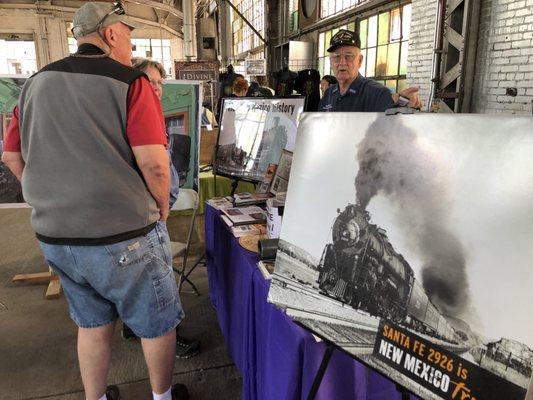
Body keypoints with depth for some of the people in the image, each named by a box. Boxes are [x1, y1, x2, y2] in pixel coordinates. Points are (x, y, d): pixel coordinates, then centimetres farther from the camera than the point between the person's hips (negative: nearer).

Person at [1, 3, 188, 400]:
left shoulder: (36, 83, 8)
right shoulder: (129, 82, -12)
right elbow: (153, 162, -21)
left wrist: (55, 201, 18)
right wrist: (162, 208, -4)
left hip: (55, 237, 7)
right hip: (123, 238, -6)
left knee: (92, 323, 25)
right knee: (157, 323, 16)